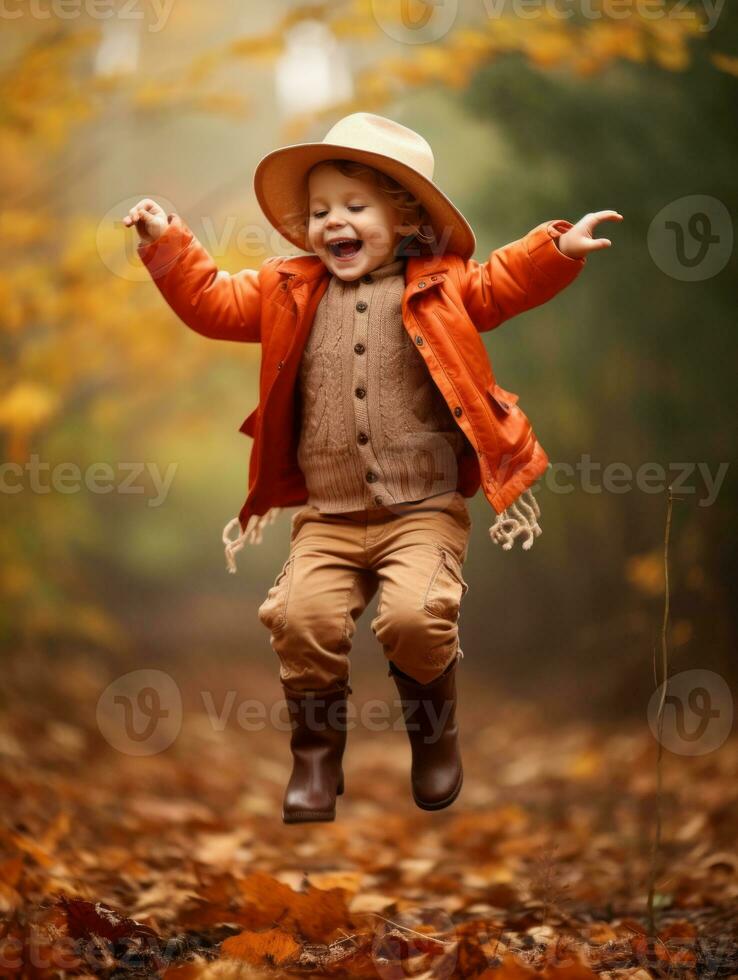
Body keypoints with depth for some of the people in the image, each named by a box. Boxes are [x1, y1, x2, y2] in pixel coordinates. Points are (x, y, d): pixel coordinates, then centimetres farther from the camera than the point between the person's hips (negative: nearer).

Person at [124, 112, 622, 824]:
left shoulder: (439, 287, 7)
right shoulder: (290, 291, 12)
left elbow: (504, 282, 4)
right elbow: (211, 301, 14)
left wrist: (558, 247, -13)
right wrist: (166, 242, 4)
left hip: (425, 510, -2)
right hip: (326, 517, 2)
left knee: (414, 615, -24)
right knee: (302, 616, -21)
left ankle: (434, 733, 8)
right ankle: (316, 754, 3)